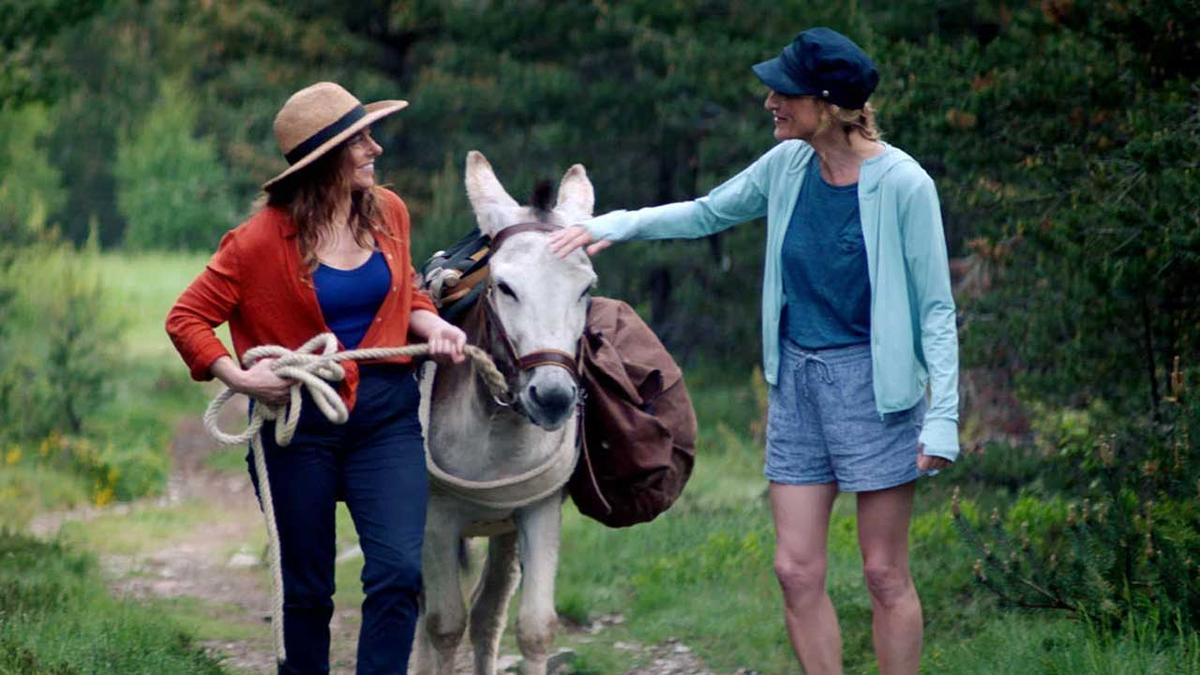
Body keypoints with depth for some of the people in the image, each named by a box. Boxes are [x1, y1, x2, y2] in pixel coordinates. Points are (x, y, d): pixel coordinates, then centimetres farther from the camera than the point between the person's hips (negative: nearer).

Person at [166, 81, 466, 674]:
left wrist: (433, 326, -1)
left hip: (386, 409, 3)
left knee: (398, 570, -12)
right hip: (299, 418, -3)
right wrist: (237, 377, -19)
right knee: (308, 587, 8)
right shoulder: (264, 238, -11)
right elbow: (186, 318, -7)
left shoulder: (387, 211, 3)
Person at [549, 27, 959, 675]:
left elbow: (936, 310, -12)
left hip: (871, 381, -6)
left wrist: (942, 417, -15)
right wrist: (612, 226, 7)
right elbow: (706, 213, 18)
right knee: (796, 571, 5)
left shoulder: (902, 184, -15)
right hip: (797, 378, 6)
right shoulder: (788, 166, 2)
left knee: (885, 574, 1)